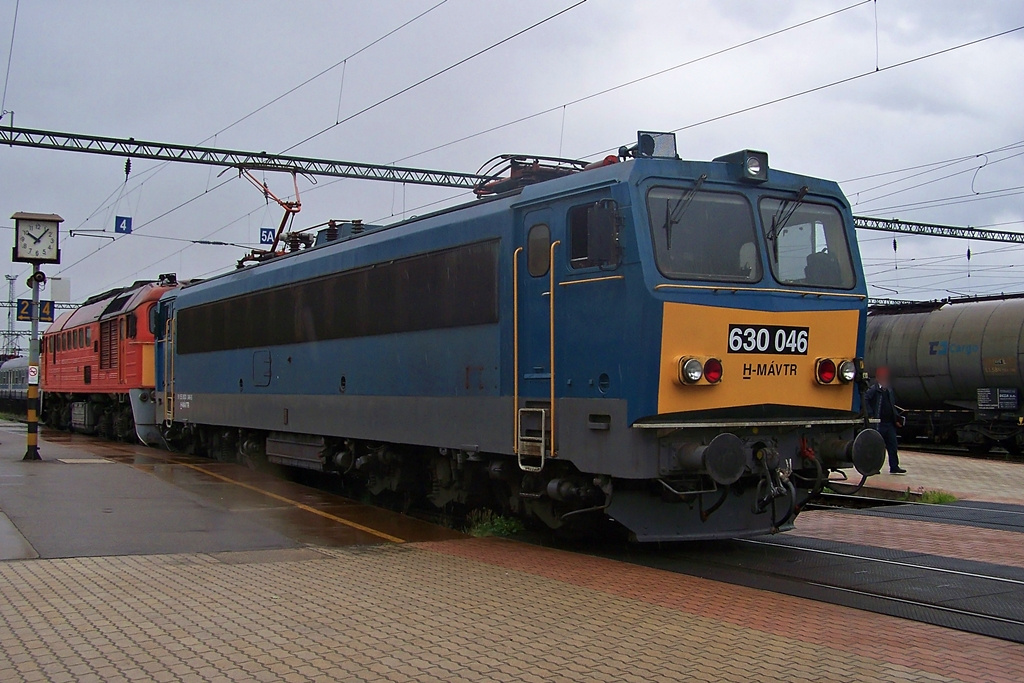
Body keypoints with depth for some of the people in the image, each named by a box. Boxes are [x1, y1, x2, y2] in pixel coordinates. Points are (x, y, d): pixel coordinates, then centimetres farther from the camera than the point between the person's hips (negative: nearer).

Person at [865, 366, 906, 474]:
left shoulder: (889, 389, 16)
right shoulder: (874, 389, -7)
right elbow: (865, 399, -17)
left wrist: (897, 418, 14)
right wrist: (870, 414, -20)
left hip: (890, 423, 7)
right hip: (879, 423, -7)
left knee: (892, 446, 5)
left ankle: (894, 467, 8)